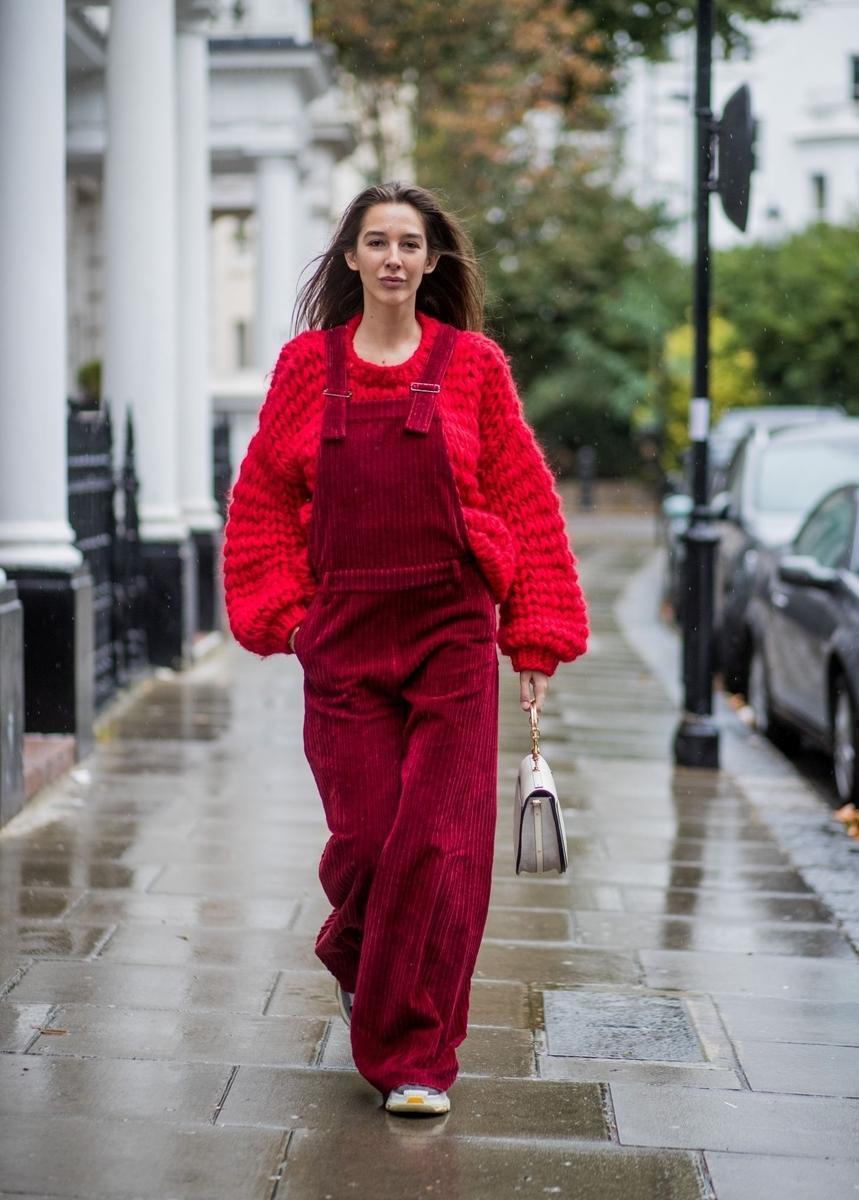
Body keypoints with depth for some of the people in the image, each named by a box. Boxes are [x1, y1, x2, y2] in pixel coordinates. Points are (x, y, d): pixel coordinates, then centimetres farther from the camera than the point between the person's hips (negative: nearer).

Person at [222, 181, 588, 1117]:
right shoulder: (307, 364, 7)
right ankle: (356, 959, 36)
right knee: (363, 835, 1)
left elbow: (526, 503, 4)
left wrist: (535, 637, 1)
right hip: (344, 635, 1)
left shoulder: (473, 365, 3)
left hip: (453, 630, -1)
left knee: (439, 841, -6)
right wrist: (282, 612, 1)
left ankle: (415, 1055, 6)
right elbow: (263, 498, 11)